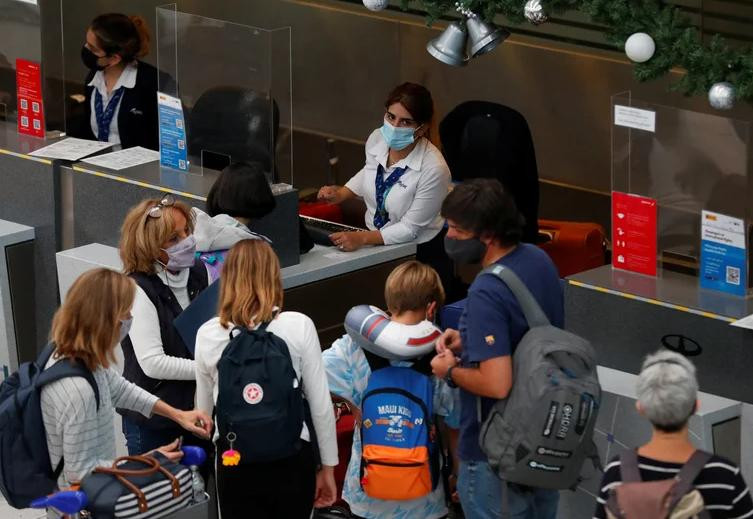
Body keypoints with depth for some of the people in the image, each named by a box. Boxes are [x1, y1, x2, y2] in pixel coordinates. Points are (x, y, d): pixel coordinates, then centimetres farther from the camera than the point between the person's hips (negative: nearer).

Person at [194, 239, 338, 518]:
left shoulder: (208, 334, 0)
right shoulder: (298, 326, -5)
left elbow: (204, 409, 12)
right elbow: (321, 406, -2)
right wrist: (328, 467, 9)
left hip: (235, 462, 1)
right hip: (291, 458, -1)